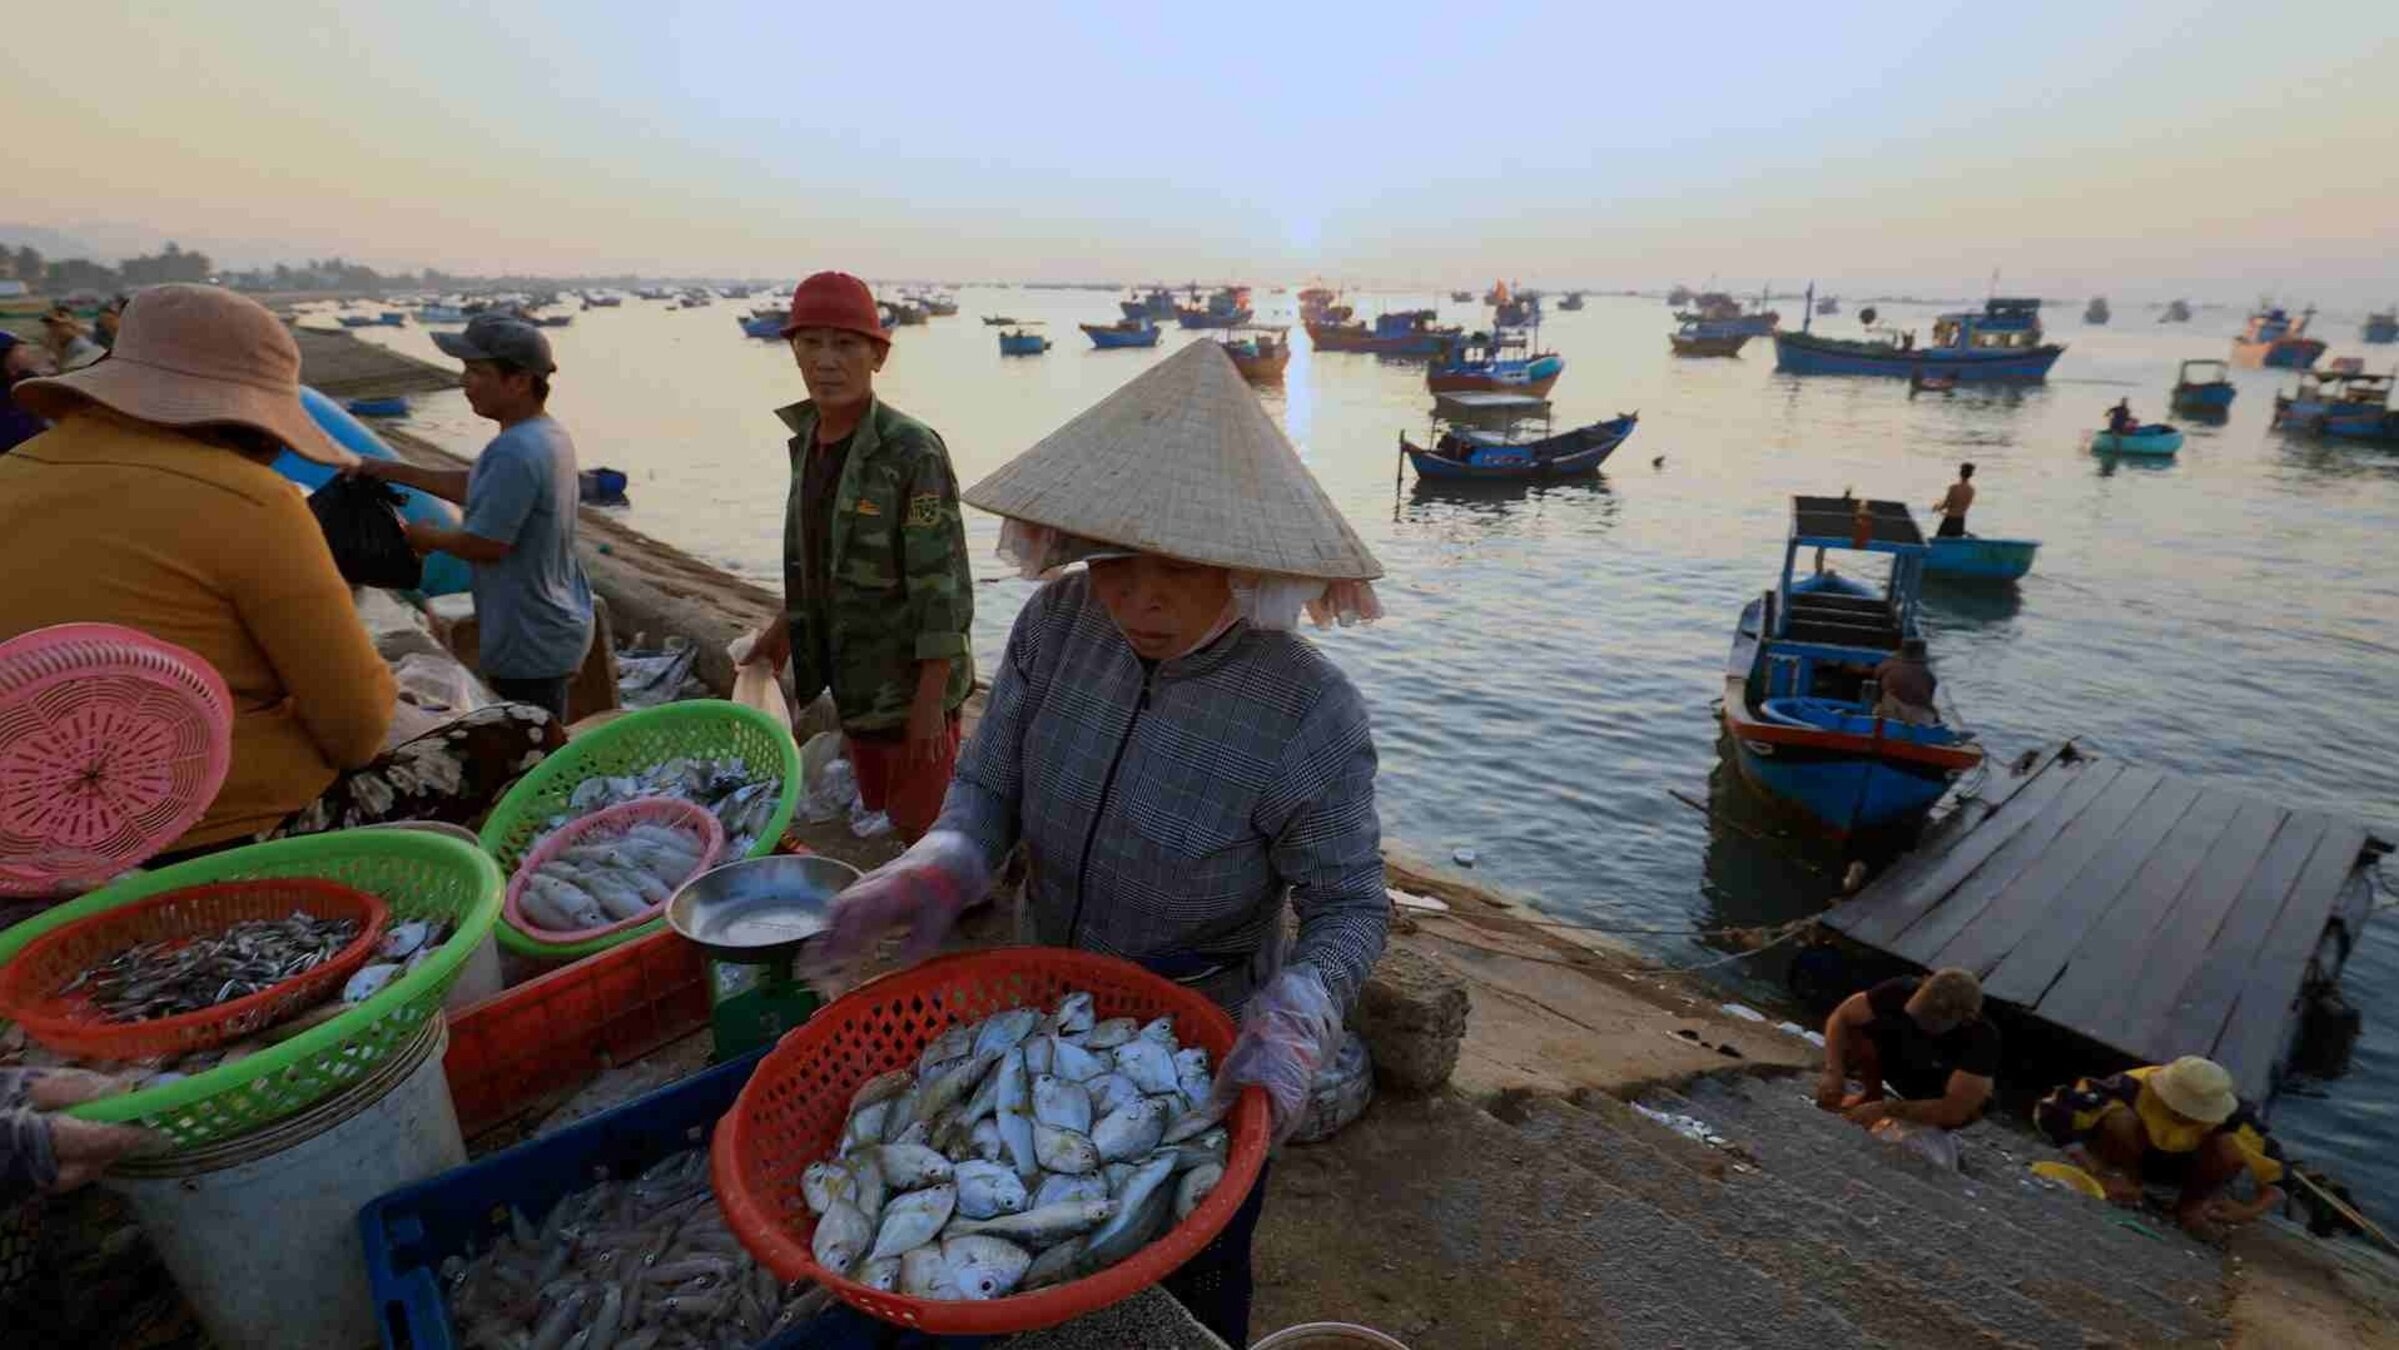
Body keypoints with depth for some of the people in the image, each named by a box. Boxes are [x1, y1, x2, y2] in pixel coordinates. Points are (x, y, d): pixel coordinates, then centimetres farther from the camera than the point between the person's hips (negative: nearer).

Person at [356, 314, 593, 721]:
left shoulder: (516, 451, -26)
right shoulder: (548, 434, 6)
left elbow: (486, 545, -22)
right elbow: (476, 488, 18)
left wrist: (429, 537, -3)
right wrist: (393, 471, 17)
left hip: (530, 644, -10)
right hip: (553, 629, 10)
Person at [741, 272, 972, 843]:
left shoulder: (913, 451, -19)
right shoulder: (806, 439, 3)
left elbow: (942, 586, -20)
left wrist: (929, 701, -20)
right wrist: (784, 627, 21)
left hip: (912, 684, -7)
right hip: (853, 680, 7)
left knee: (921, 832, 5)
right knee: (876, 821, 21)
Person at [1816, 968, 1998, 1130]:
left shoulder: (1982, 1038, -36)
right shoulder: (1904, 990, -30)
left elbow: (1955, 1111, -37)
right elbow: (1841, 1017, -21)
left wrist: (1886, 1110, -40)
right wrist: (1833, 1072, -34)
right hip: (1902, 1063, 2)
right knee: (1857, 1026, -24)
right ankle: (1872, 1094, 2)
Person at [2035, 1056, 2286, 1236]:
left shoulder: (2229, 1112, -28)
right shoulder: (2136, 1087, -35)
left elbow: (2277, 1172, -21)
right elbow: (2053, 1111, -40)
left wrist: (2250, 1211, -38)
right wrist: (2099, 1177, -41)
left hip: (2182, 1164, 2)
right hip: (2131, 1154, -2)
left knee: (2230, 1149, -28)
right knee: (2122, 1119, -34)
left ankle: (2189, 1203, -3)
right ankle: (2129, 1180, -6)